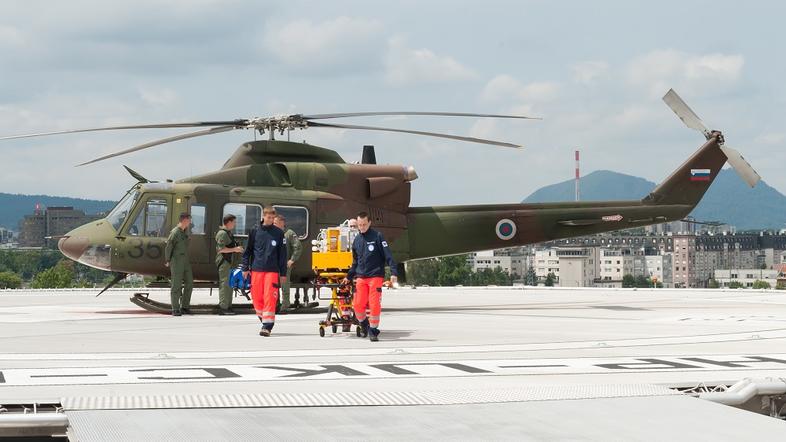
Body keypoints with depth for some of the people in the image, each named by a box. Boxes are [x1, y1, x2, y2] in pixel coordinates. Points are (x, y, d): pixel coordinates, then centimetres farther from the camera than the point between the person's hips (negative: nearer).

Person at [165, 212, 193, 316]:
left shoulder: (185, 231, 13)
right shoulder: (175, 232, -13)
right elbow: (168, 247, -9)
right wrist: (167, 261, -2)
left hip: (185, 262, 8)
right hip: (176, 262, -8)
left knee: (189, 283, 5)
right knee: (176, 285, -5)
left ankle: (184, 307, 12)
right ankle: (175, 309, -1)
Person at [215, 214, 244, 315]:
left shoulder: (228, 233, 19)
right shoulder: (222, 233, -14)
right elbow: (221, 249, -22)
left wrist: (236, 249, 16)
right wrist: (234, 249, -17)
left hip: (228, 261, 11)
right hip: (223, 261, -11)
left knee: (229, 284, 14)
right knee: (224, 284, -10)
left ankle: (228, 306, 21)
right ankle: (223, 308, -10)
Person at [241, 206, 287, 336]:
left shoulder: (278, 233, 4)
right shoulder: (255, 232, 6)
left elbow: (282, 254, 7)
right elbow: (248, 251, 10)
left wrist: (283, 273, 5)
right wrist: (245, 268, 3)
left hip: (272, 270, -2)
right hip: (256, 269, 2)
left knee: (269, 298, -10)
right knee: (257, 296, 4)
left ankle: (267, 325, -9)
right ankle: (264, 320, 23)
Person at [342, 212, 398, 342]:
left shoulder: (377, 237, -3)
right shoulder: (356, 240, 13)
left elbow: (388, 256, -8)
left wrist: (394, 272, -17)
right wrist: (348, 276, 20)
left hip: (376, 276, -4)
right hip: (361, 277, 4)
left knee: (374, 305, -9)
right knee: (358, 304, -4)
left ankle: (373, 331, 5)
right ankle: (364, 324, 22)